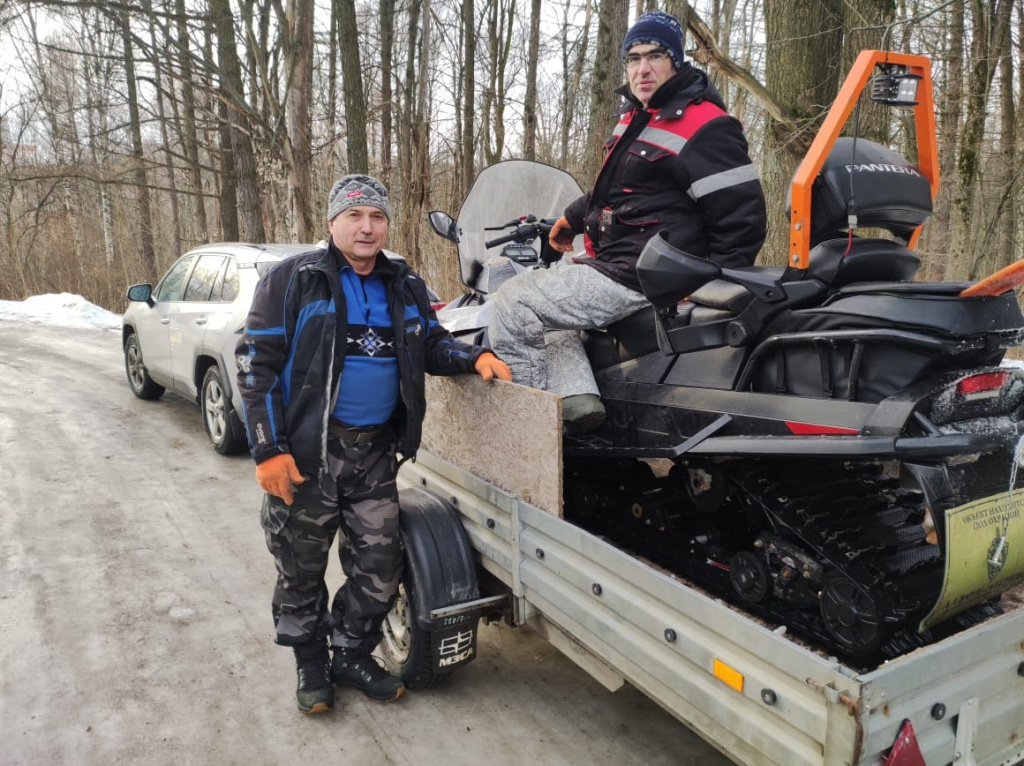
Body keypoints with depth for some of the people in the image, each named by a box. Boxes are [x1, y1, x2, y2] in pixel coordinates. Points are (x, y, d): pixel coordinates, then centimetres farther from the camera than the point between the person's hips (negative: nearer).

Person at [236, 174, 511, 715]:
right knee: (302, 566, 10)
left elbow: (431, 345, 21)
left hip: (376, 452, 4)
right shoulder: (294, 281, -6)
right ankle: (310, 662, 33)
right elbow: (256, 364, -8)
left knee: (379, 567, 9)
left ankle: (352, 655, 32)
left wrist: (474, 357, -1)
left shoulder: (405, 287, 9)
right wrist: (269, 450, -14)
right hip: (307, 453, -4)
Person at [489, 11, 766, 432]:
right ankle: (575, 397, 0)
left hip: (637, 276, -11)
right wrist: (572, 217, 33)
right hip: (609, 259, 11)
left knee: (514, 303, -12)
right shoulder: (636, 115, 14)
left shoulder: (704, 126, -14)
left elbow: (742, 217, -17)